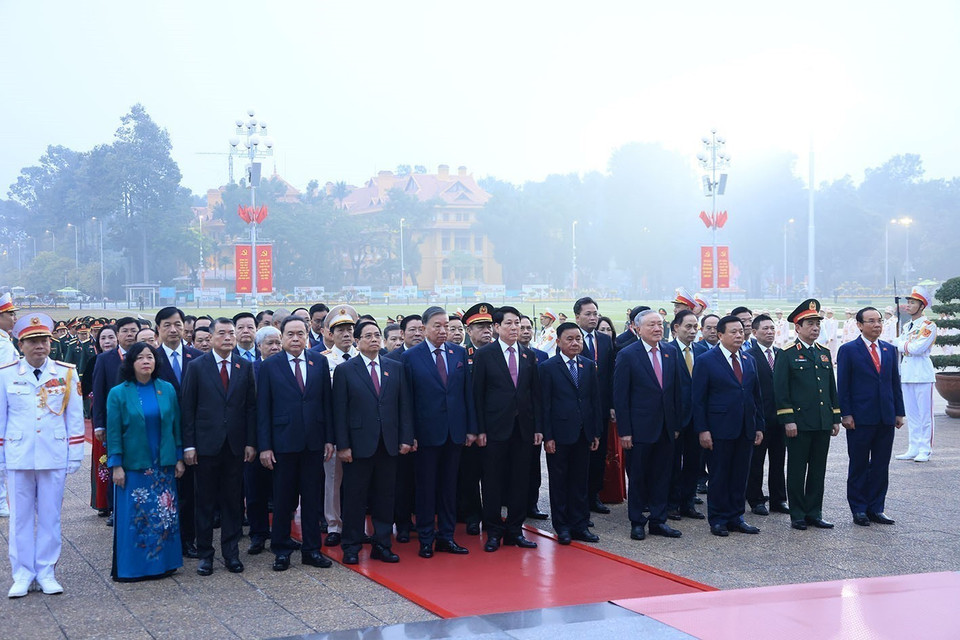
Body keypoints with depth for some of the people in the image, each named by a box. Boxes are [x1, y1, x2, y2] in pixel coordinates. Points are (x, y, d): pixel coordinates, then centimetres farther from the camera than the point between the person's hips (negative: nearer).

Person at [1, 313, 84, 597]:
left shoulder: (67, 374, 1)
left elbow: (75, 418, 4)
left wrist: (75, 456, 1)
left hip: (54, 457, 0)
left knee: (50, 516, 6)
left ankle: (46, 572, 16)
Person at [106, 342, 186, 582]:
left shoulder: (167, 390, 4)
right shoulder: (118, 394, -3)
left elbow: (175, 425, 8)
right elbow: (113, 432, -4)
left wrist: (179, 458, 5)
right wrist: (116, 465, -8)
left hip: (163, 465, 3)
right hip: (133, 466, -3)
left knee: (164, 515, 6)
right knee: (133, 517, 0)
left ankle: (163, 562, 17)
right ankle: (130, 567, 10)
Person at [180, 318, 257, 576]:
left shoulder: (245, 367, 5)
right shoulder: (196, 366, -1)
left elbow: (251, 407, 6)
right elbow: (187, 408, -2)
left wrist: (251, 442, 0)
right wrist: (189, 445, -7)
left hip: (235, 445, 2)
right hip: (206, 445, -2)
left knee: (232, 501, 7)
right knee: (205, 502, 6)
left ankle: (231, 552, 16)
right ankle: (205, 553, 15)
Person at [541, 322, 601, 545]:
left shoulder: (589, 366, 9)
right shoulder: (548, 367, -4)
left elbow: (595, 399, 10)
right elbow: (544, 404, -6)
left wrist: (596, 432, 6)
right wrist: (547, 436, -11)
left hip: (583, 434, 4)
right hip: (559, 434, -4)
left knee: (580, 481, 9)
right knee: (559, 482, 5)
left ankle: (580, 525, 17)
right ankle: (562, 526, 14)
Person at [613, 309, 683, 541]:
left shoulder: (671, 352, 7)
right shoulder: (628, 355, -7)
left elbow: (677, 390, 11)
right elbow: (620, 396, -8)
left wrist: (677, 424, 7)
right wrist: (624, 431, -12)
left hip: (665, 427, 4)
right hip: (640, 428, -4)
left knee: (662, 476, 10)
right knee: (637, 477, 6)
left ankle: (658, 521, 20)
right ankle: (637, 522, 17)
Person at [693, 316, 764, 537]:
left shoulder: (749, 361, 13)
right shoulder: (706, 361, -4)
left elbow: (756, 396, 16)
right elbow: (698, 399, -6)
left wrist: (759, 427, 10)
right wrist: (702, 430, -12)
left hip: (746, 430, 5)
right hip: (720, 429, -5)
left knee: (740, 475, 9)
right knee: (719, 475, 1)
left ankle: (736, 517, 19)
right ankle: (717, 520, 10)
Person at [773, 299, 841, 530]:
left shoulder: (824, 353, 14)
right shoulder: (787, 354, -4)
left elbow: (832, 388, 18)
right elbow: (780, 389, -8)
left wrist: (836, 418, 13)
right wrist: (787, 420, -14)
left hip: (823, 424, 6)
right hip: (799, 423, -6)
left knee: (818, 470, 9)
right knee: (797, 470, 2)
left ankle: (814, 513, 16)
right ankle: (797, 516, 9)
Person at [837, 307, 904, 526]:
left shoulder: (890, 350, 12)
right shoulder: (848, 350, -3)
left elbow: (895, 383, 13)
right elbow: (842, 385, -5)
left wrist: (899, 412, 8)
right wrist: (845, 414, -11)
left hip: (886, 418, 5)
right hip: (860, 418, -5)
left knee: (881, 466, 8)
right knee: (859, 466, 4)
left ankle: (876, 508, 16)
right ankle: (859, 510, 11)